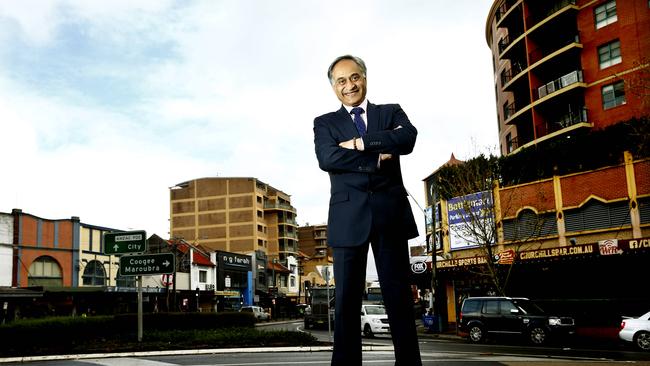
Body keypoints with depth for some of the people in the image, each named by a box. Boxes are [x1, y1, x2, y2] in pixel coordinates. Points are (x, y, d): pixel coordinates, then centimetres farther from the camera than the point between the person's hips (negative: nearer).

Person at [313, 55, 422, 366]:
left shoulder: (392, 112, 16)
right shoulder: (325, 123, 14)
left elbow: (408, 138, -7)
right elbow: (327, 158, -6)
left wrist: (359, 142, -8)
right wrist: (376, 159, -9)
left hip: (391, 212, 1)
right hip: (349, 216, 0)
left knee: (399, 296, 3)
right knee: (346, 299, 1)